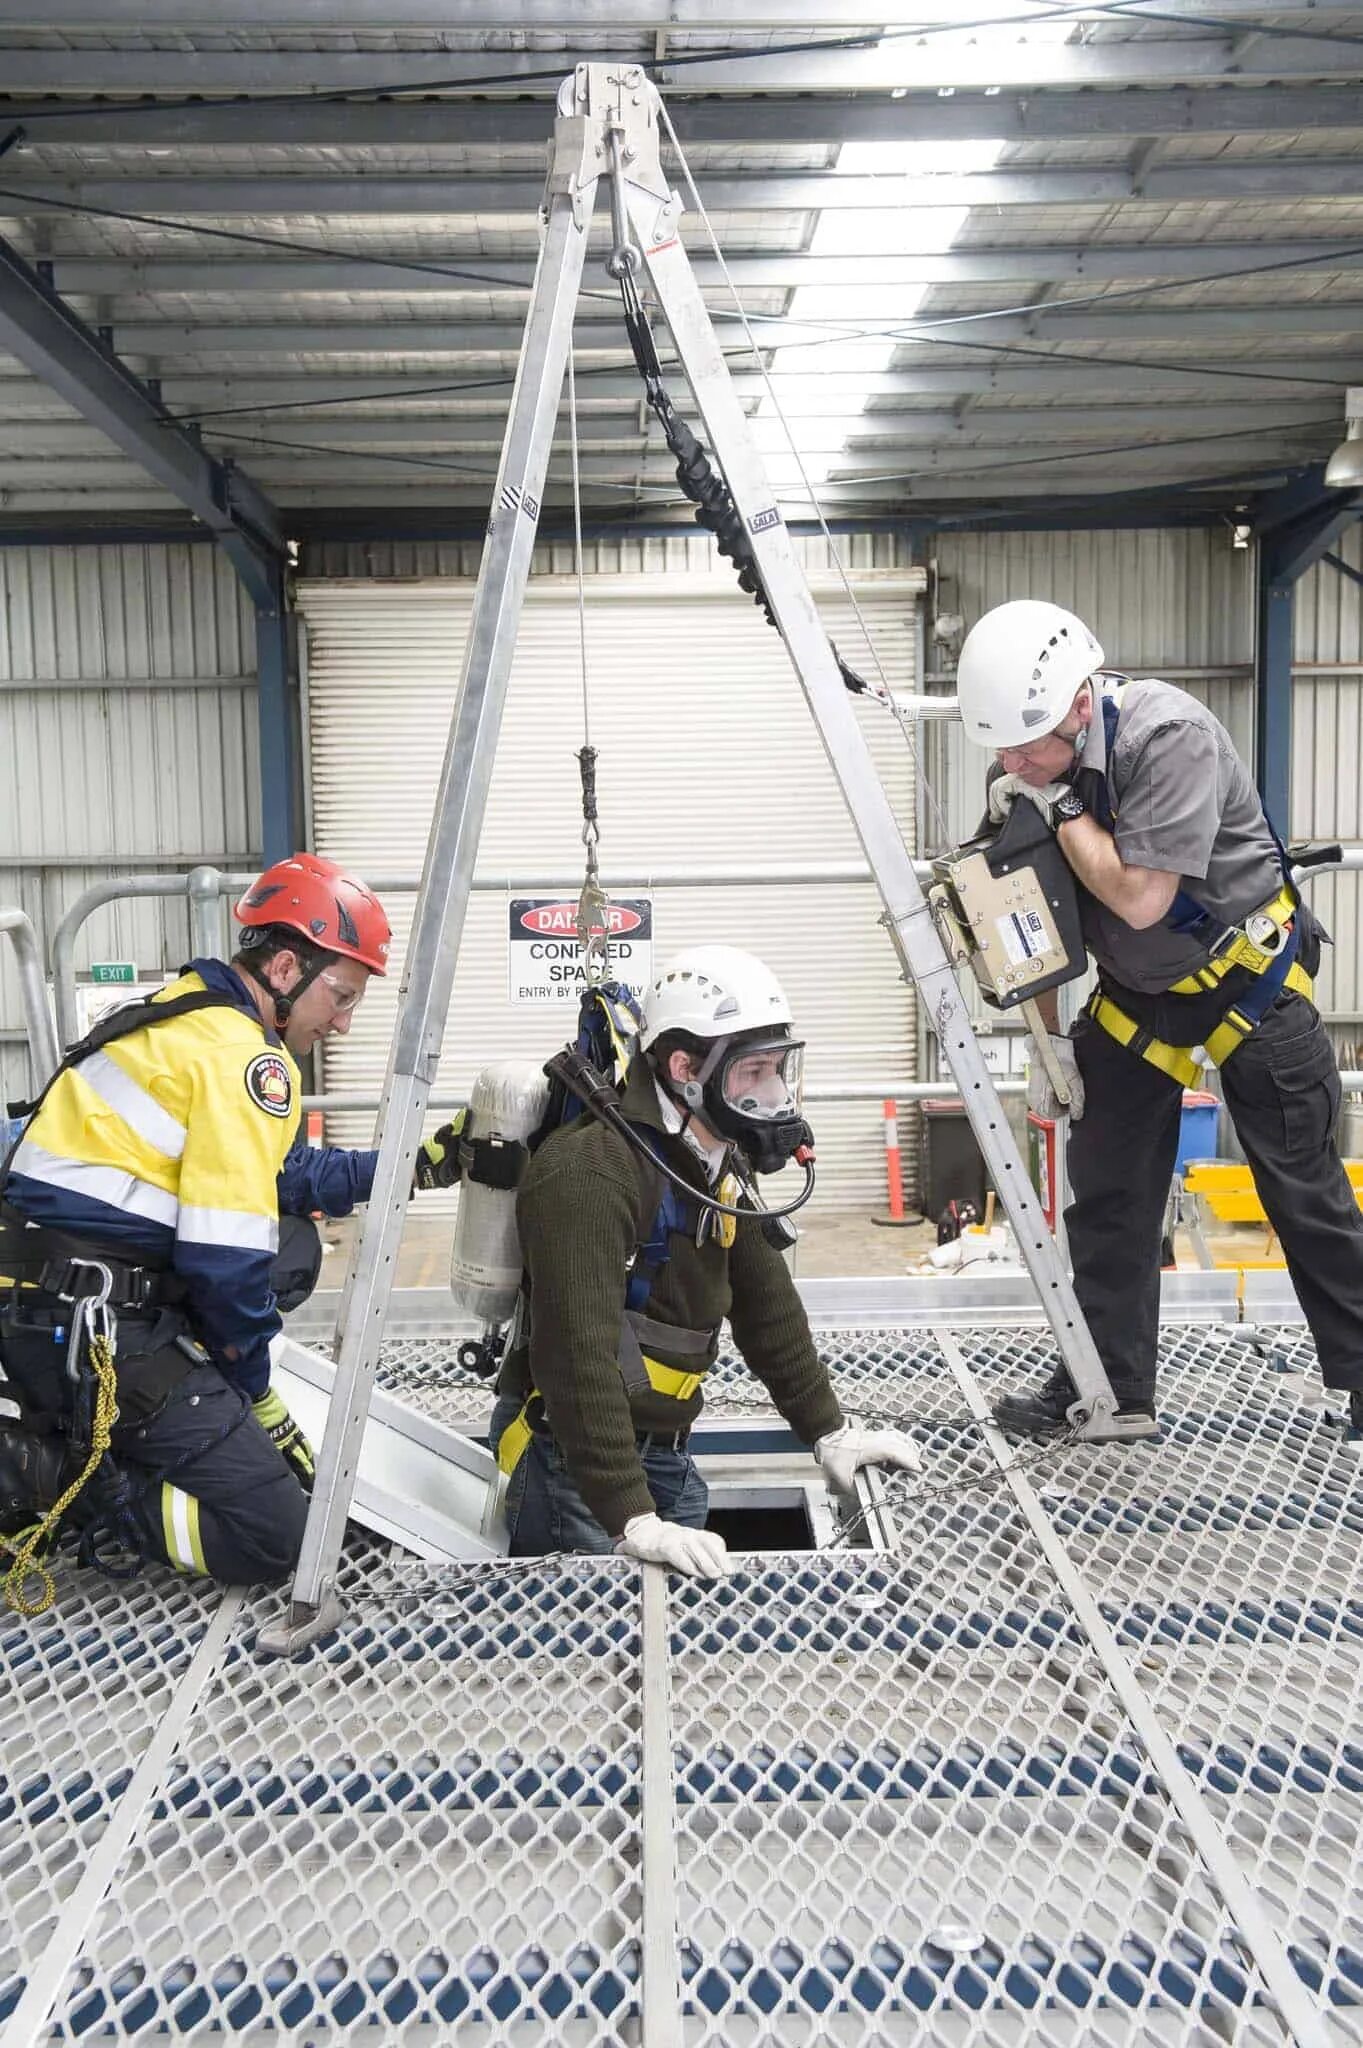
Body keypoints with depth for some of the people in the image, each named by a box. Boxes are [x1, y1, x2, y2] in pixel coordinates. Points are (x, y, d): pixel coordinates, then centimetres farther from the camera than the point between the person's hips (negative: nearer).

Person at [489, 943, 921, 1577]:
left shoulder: (719, 1167, 7)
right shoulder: (591, 1169, -25)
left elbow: (767, 1306, 15)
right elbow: (579, 1356, -31)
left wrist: (828, 1432, 14)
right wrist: (632, 1520, -33)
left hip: (669, 1453, 9)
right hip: (575, 1460, -8)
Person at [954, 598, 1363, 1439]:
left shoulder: (1171, 735, -28)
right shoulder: (1029, 770, -9)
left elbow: (1139, 897, -31)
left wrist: (1060, 803, -25)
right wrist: (1049, 1038, 3)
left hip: (1245, 981, -5)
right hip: (1135, 993, 6)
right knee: (1107, 1195, 4)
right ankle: (1113, 1389, 15)